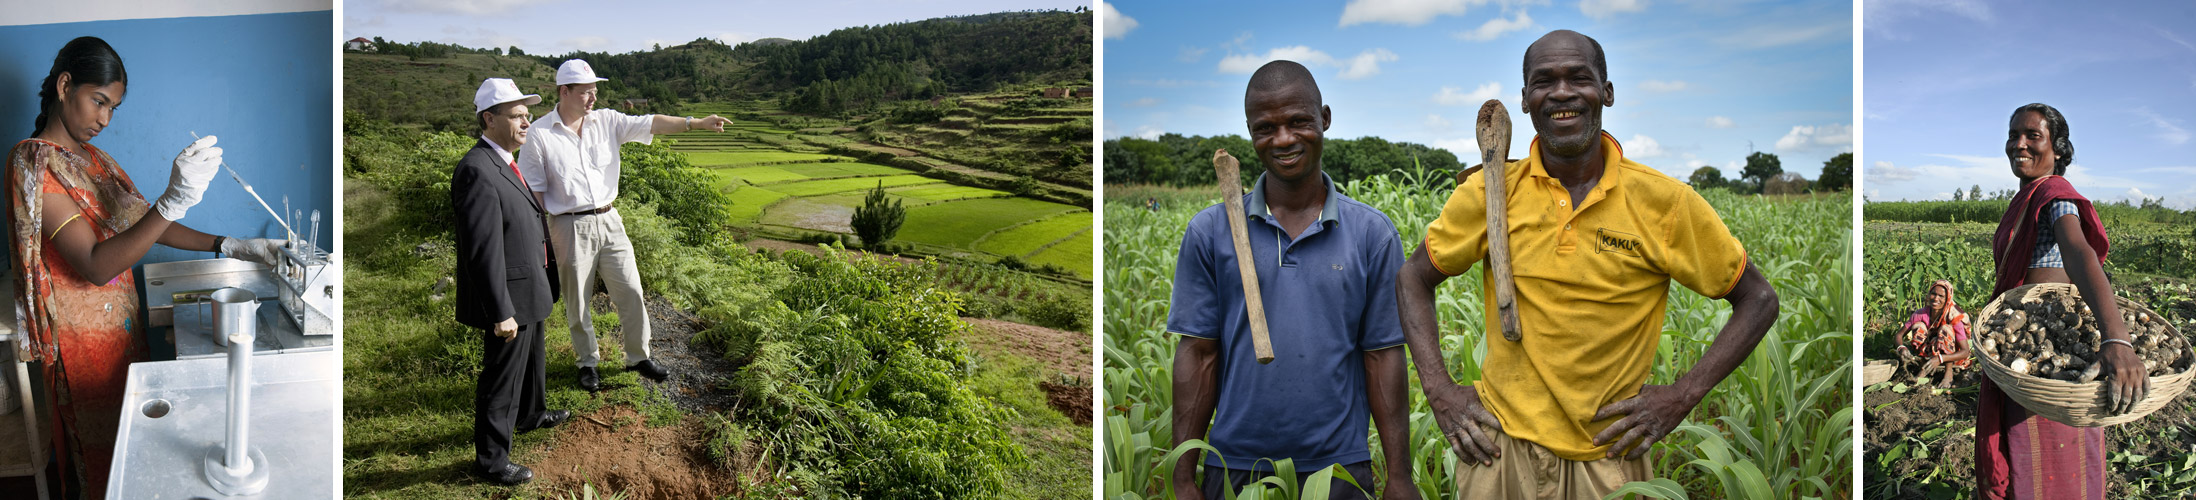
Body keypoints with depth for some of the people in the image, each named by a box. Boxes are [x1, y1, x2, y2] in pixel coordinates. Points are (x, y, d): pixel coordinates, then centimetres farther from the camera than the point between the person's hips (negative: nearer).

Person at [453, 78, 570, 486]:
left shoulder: (503, 164, 7)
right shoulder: (477, 171, -26)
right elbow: (483, 251, -28)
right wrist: (501, 313, -28)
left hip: (529, 291, 10)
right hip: (509, 297, -10)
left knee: (532, 359, 30)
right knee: (501, 378, 4)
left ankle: (531, 414, 54)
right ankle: (490, 459, 18)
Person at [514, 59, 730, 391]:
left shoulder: (606, 121, 3)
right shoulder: (540, 134, -7)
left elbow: (650, 124, -7)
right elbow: (533, 190, -5)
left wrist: (696, 123, -19)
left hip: (608, 221, 4)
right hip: (570, 228, -3)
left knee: (630, 291, 5)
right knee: (577, 302, 8)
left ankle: (638, 357, 21)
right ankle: (588, 362, 26)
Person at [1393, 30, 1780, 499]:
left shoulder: (1664, 202, -6)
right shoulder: (1490, 192, -2)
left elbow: (1758, 300, 3)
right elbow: (1413, 279, 10)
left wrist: (1682, 395, -7)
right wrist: (1440, 389, -2)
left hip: (1609, 458, 0)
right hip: (1500, 450, 1)